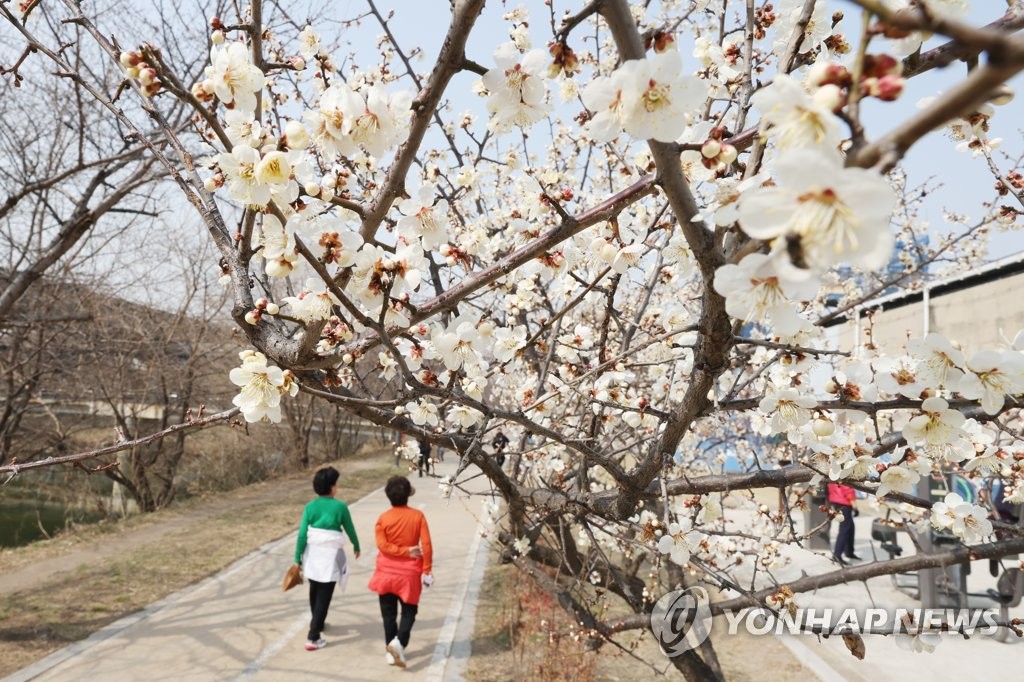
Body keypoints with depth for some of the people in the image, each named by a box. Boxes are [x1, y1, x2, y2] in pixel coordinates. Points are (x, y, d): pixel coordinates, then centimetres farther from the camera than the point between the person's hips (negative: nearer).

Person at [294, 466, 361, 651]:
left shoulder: (310, 507, -3)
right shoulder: (340, 507, -11)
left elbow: (302, 535, -5)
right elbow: (350, 530, 1)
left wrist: (297, 559, 1)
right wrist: (356, 546, 19)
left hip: (312, 557, 4)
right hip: (330, 557, -4)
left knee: (314, 593, 24)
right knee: (323, 597, 2)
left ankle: (317, 624, 45)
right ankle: (313, 638, -3)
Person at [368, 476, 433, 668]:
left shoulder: (383, 518, -7)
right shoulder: (418, 516, -8)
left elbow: (382, 545, -14)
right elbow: (426, 545, -11)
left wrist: (405, 551, -11)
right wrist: (427, 569, -6)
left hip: (387, 573, 1)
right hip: (409, 573, -1)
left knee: (388, 613, 13)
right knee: (409, 611, 12)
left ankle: (390, 650, 18)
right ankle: (399, 642, -10)